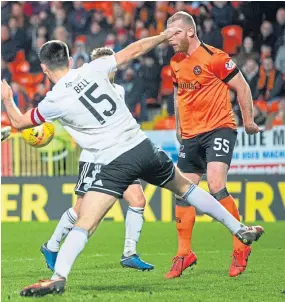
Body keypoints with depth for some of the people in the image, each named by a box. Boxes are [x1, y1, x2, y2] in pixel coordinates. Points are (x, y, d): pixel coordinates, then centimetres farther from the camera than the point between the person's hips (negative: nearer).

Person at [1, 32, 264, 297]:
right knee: (185, 187, 26)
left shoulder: (54, 101, -5)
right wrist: (163, 36, 29)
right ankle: (238, 229, 34)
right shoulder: (92, 70, 4)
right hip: (143, 147, 5)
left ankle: (59, 277, -24)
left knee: (84, 225, -9)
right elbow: (133, 51, 14)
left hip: (114, 163, -5)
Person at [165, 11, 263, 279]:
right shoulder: (175, 63, 9)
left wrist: (249, 121, -3)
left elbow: (242, 87, -6)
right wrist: (179, 128, 25)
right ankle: (184, 254, 14)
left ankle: (240, 246, -9)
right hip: (190, 135, 7)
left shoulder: (214, 57, -12)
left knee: (216, 186, -22)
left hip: (219, 129, -7)